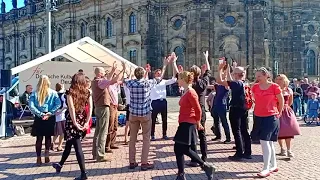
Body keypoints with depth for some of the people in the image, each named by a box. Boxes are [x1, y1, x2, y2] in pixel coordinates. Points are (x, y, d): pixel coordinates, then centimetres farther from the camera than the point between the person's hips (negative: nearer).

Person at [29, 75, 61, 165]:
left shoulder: (34, 93, -1)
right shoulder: (53, 93, -2)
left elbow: (31, 105, -9)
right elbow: (58, 104, -11)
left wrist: (40, 114, -9)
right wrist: (50, 113, -11)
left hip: (39, 117, 1)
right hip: (50, 117, 0)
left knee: (39, 138, 9)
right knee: (48, 136, 15)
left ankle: (39, 158, 12)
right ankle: (46, 153, 1)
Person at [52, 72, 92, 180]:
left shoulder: (70, 92, -7)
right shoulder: (87, 93, 4)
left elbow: (71, 108, -15)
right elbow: (90, 108, -4)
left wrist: (75, 122, -12)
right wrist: (86, 122, -4)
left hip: (73, 120, -4)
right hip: (83, 120, 4)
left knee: (77, 147, 3)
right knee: (69, 143, 19)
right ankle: (60, 165, 36)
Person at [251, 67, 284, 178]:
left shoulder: (274, 87, -11)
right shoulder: (255, 87, 3)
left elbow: (281, 101, 0)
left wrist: (279, 113, 9)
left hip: (271, 117, -5)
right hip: (258, 117, 6)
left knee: (264, 141, -12)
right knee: (268, 142, 14)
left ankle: (266, 169, -4)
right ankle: (273, 165, 27)